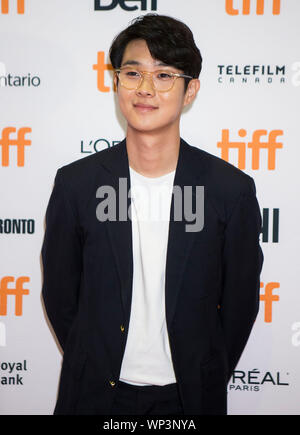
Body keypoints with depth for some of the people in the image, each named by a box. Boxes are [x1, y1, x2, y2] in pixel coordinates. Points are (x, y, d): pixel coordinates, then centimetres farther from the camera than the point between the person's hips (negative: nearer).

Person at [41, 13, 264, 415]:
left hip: (187, 396, 0)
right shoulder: (75, 183, -9)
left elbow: (240, 301, -2)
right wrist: (92, 368, 5)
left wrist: (208, 379, 4)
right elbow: (60, 294, 0)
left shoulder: (232, 190, -12)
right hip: (97, 393, 1)